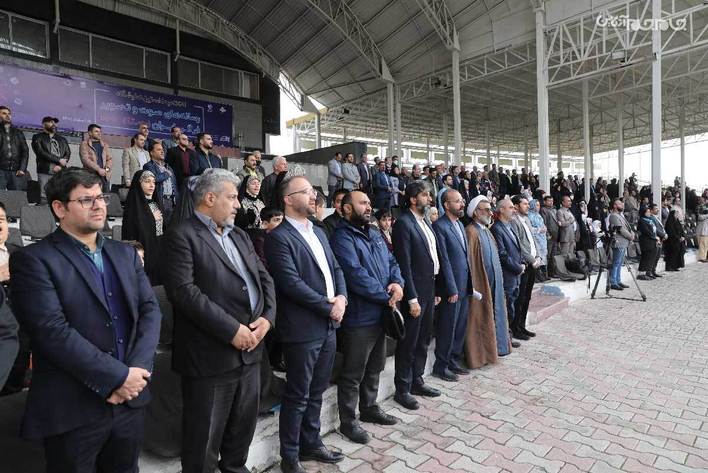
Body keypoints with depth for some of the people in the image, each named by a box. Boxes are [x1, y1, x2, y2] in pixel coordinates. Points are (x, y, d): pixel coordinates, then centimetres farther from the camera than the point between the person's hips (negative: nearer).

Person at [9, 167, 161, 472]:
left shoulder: (125, 253, 8)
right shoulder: (33, 260, -9)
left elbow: (150, 309, 2)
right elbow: (52, 331, -19)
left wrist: (136, 371, -11)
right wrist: (118, 377, -19)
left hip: (131, 400, 5)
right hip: (73, 410, -5)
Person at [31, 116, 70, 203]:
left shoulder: (62, 139, 22)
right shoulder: (38, 137, 10)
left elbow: (68, 154, 10)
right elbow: (41, 153, -4)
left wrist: (60, 165, -6)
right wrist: (59, 160, -7)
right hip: (45, 173, -3)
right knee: (44, 197, -7)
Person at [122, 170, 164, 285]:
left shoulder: (157, 203, 12)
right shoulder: (134, 205, -10)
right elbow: (130, 232, -17)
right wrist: (152, 219, -10)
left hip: (160, 251, 7)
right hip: (144, 250, -7)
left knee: (159, 281, 9)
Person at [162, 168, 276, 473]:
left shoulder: (239, 236, 15)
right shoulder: (183, 236, -9)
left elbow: (264, 277, 12)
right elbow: (183, 291, -20)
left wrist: (267, 316, -5)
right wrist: (231, 329, -21)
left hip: (249, 349, 7)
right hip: (211, 355, -7)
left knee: (244, 423, 22)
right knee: (205, 436, 9)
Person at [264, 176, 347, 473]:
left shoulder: (319, 233, 13)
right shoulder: (279, 237, -13)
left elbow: (335, 268, 13)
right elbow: (292, 283, -21)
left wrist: (341, 298, -6)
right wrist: (329, 306, -15)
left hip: (328, 326, 8)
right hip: (303, 329, -7)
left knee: (316, 392, 20)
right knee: (297, 396, 8)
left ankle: (311, 443, 39)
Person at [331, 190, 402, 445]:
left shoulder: (374, 234, 12)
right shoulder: (342, 237, -15)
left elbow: (391, 261, 11)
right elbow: (356, 275, -24)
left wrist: (397, 283, -10)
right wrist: (387, 296, -17)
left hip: (380, 314, 9)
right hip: (358, 318, -8)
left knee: (374, 367, 23)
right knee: (353, 374, 6)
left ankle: (369, 408, 41)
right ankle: (347, 421, 23)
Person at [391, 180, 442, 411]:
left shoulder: (425, 222, 12)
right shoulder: (403, 223, -14)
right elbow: (404, 264, -19)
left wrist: (434, 291, 12)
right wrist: (412, 298, -20)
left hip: (429, 290, 9)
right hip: (415, 293, -9)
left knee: (423, 340, 18)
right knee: (408, 343, 4)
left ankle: (417, 381, 34)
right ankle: (402, 389, 19)